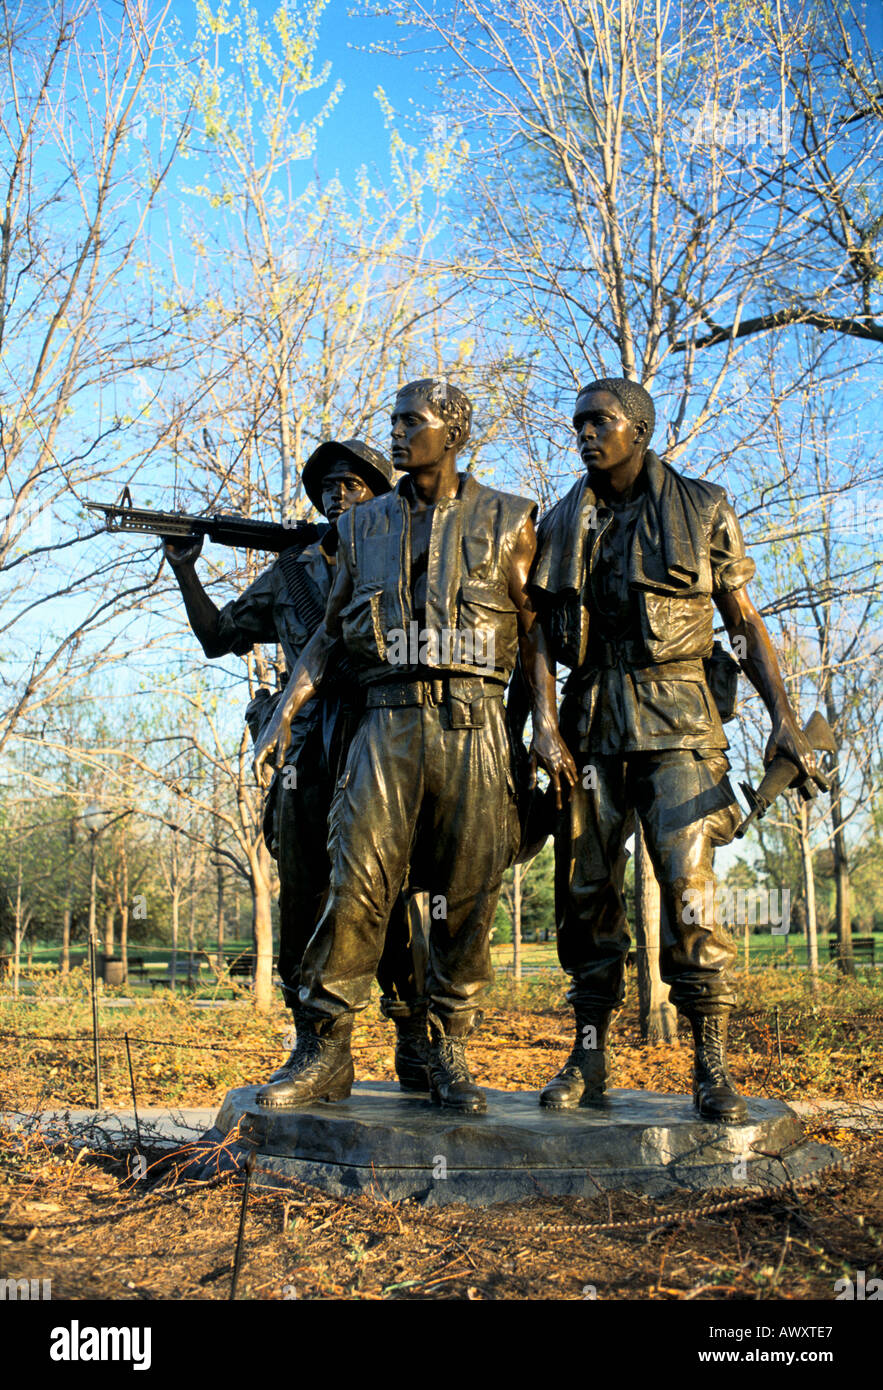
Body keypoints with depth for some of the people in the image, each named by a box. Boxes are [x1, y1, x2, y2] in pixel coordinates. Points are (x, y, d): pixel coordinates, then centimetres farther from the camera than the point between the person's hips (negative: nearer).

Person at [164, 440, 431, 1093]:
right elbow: (219, 636, 23)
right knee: (303, 905, 4)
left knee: (390, 900, -6)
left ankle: (415, 1046, 4)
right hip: (308, 759, 3)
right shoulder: (289, 572, 18)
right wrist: (185, 571, 11)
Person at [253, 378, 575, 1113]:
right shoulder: (364, 526, 15)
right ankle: (327, 1054, 2)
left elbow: (535, 628, 6)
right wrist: (285, 711, 5)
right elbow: (330, 633, 16)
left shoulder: (506, 521, 8)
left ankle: (450, 1057, 13)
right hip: (388, 724, 1)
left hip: (473, 727, -1)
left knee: (468, 897, 1)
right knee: (356, 885, -8)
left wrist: (547, 724, -4)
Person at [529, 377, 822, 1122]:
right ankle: (589, 1058, 12)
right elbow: (535, 637, 17)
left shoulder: (703, 510, 5)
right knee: (587, 888, 2)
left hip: (676, 721, -3)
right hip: (591, 723, 3)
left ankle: (712, 1065, -3)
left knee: (689, 884, -13)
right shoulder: (559, 526, 13)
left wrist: (784, 716, -4)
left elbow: (745, 620, 7)